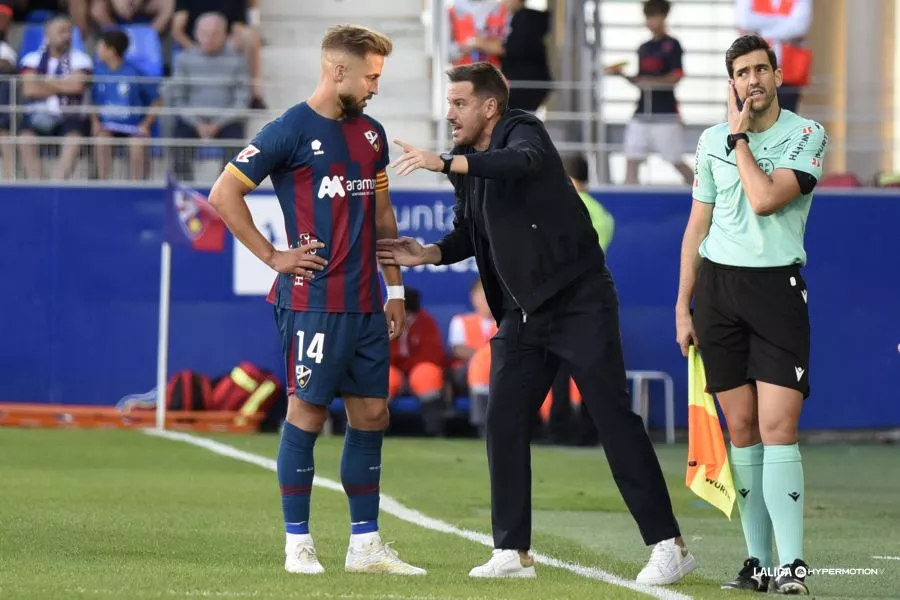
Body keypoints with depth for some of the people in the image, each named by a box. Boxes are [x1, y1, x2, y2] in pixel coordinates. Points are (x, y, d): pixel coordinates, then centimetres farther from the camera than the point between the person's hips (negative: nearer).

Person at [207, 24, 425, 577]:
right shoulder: (291, 131, -8)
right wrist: (272, 256, -8)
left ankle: (365, 545, 13)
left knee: (372, 414, 7)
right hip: (313, 299, -7)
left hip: (365, 303, 7)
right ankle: (298, 544, 3)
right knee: (308, 412, -4)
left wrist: (395, 289, 18)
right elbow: (224, 194, -8)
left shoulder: (371, 133, 14)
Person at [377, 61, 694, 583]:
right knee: (504, 424, 1)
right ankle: (513, 551, 9)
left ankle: (669, 545, -5)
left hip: (579, 301, -8)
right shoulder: (471, 165, 11)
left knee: (615, 419, -7)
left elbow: (524, 162, -37)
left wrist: (443, 163, -46)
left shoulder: (523, 132, -12)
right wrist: (426, 254, 1)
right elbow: (468, 236, 21)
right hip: (523, 315, 8)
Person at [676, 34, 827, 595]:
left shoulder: (808, 135, -3)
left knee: (778, 428, -13)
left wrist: (740, 137, -7)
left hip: (777, 287, -4)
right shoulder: (712, 141, 10)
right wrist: (683, 306, 12)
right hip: (717, 285, 4)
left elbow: (764, 199, -17)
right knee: (742, 429, 3)